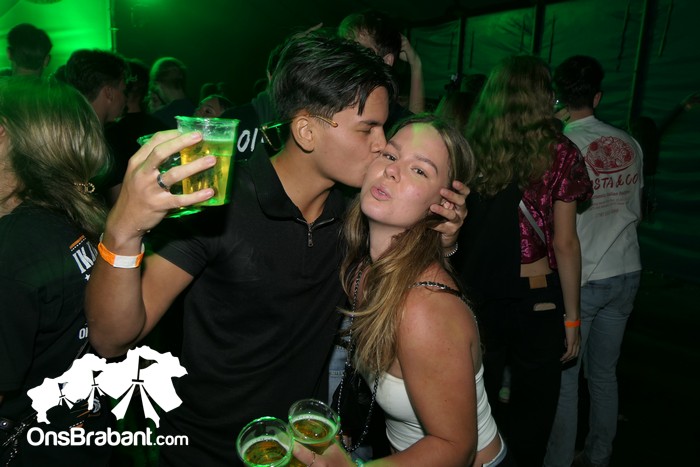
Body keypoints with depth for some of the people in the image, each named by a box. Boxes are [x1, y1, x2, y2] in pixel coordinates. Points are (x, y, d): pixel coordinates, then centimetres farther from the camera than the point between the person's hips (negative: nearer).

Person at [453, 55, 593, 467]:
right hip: (536, 300, -2)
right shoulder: (559, 153, -8)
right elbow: (564, 243, -9)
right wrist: (572, 317, 0)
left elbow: (455, 228, -1)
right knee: (532, 410, 17)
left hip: (475, 297, 3)